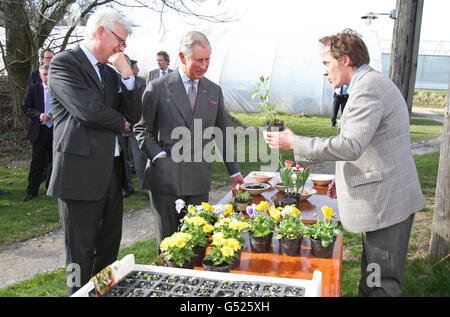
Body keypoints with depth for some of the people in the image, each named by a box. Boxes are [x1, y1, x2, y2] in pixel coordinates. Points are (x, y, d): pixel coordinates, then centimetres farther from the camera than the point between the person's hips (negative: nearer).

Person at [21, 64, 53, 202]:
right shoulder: (33, 89, 3)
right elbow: (25, 108, -1)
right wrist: (40, 115, -17)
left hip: (56, 129, 1)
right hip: (40, 130, -1)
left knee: (54, 160, 9)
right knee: (37, 161, 1)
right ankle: (31, 191, 9)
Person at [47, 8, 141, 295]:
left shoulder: (110, 72, 16)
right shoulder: (64, 63, -7)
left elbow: (134, 115, 9)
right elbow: (89, 110, -20)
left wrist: (126, 74, -2)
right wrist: (120, 122, -1)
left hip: (113, 171, 8)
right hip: (81, 172, -8)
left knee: (109, 248, 16)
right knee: (81, 255, 5)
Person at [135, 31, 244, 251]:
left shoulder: (214, 91, 12)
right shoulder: (157, 88, 1)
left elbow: (221, 133, 17)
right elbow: (142, 129, 6)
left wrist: (234, 171, 17)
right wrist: (157, 155, -10)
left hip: (199, 181, 3)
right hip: (165, 179, -2)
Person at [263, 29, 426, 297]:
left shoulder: (368, 87, -17)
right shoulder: (373, 83, 17)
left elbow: (350, 146, -26)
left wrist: (293, 142, -19)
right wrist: (346, 178, 19)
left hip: (386, 203, -11)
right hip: (386, 201, 11)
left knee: (383, 286, 0)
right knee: (372, 280, 20)